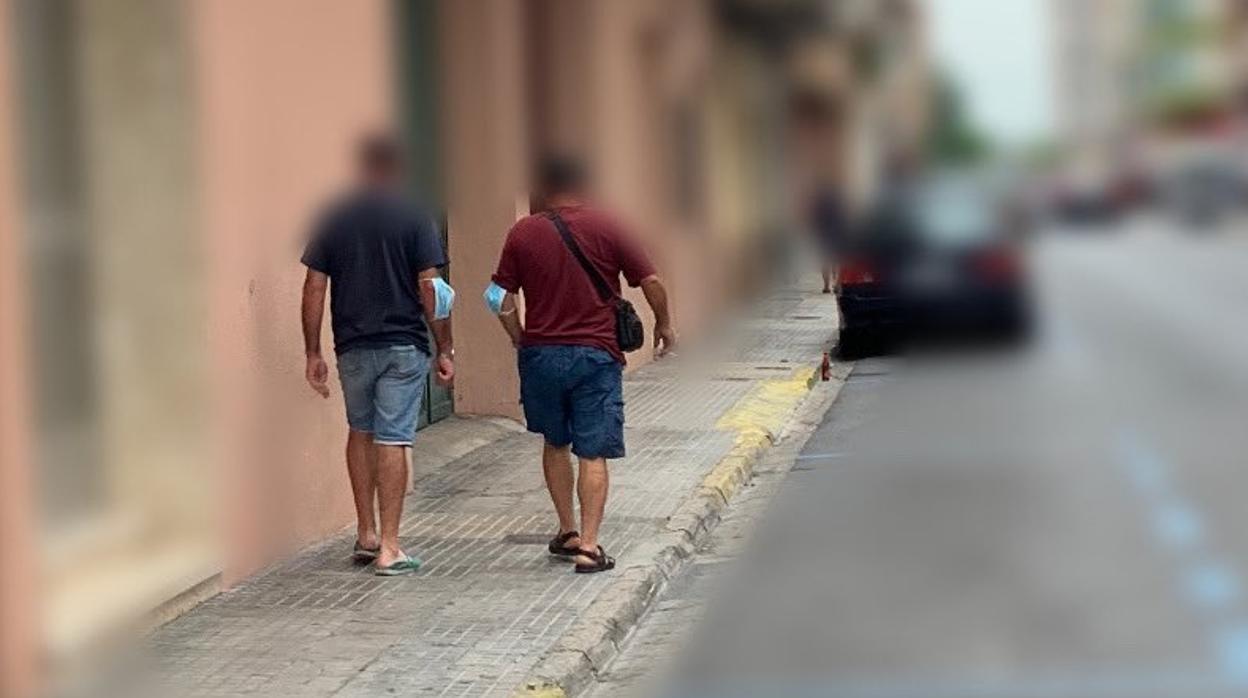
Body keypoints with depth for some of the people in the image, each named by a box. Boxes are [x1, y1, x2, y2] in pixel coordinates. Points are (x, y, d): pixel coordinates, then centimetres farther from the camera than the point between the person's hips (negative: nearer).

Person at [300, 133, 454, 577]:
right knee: (392, 441, -2)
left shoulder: (333, 221, 3)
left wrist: (312, 353, 5)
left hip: (353, 347, 3)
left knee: (360, 431, 21)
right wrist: (444, 350, -4)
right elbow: (430, 289, -9)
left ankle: (365, 534, 22)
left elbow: (314, 289, 1)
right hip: (404, 346, -3)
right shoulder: (415, 220, -4)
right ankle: (388, 548, -3)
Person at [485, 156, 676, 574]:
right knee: (593, 453, 0)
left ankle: (567, 532, 26)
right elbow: (651, 282, -4)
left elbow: (502, 300, 2)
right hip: (595, 355, -2)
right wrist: (664, 326, 12)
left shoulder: (523, 233, 2)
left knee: (555, 444, 21)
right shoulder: (606, 228, -3)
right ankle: (588, 546, -6)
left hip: (540, 352, 2)